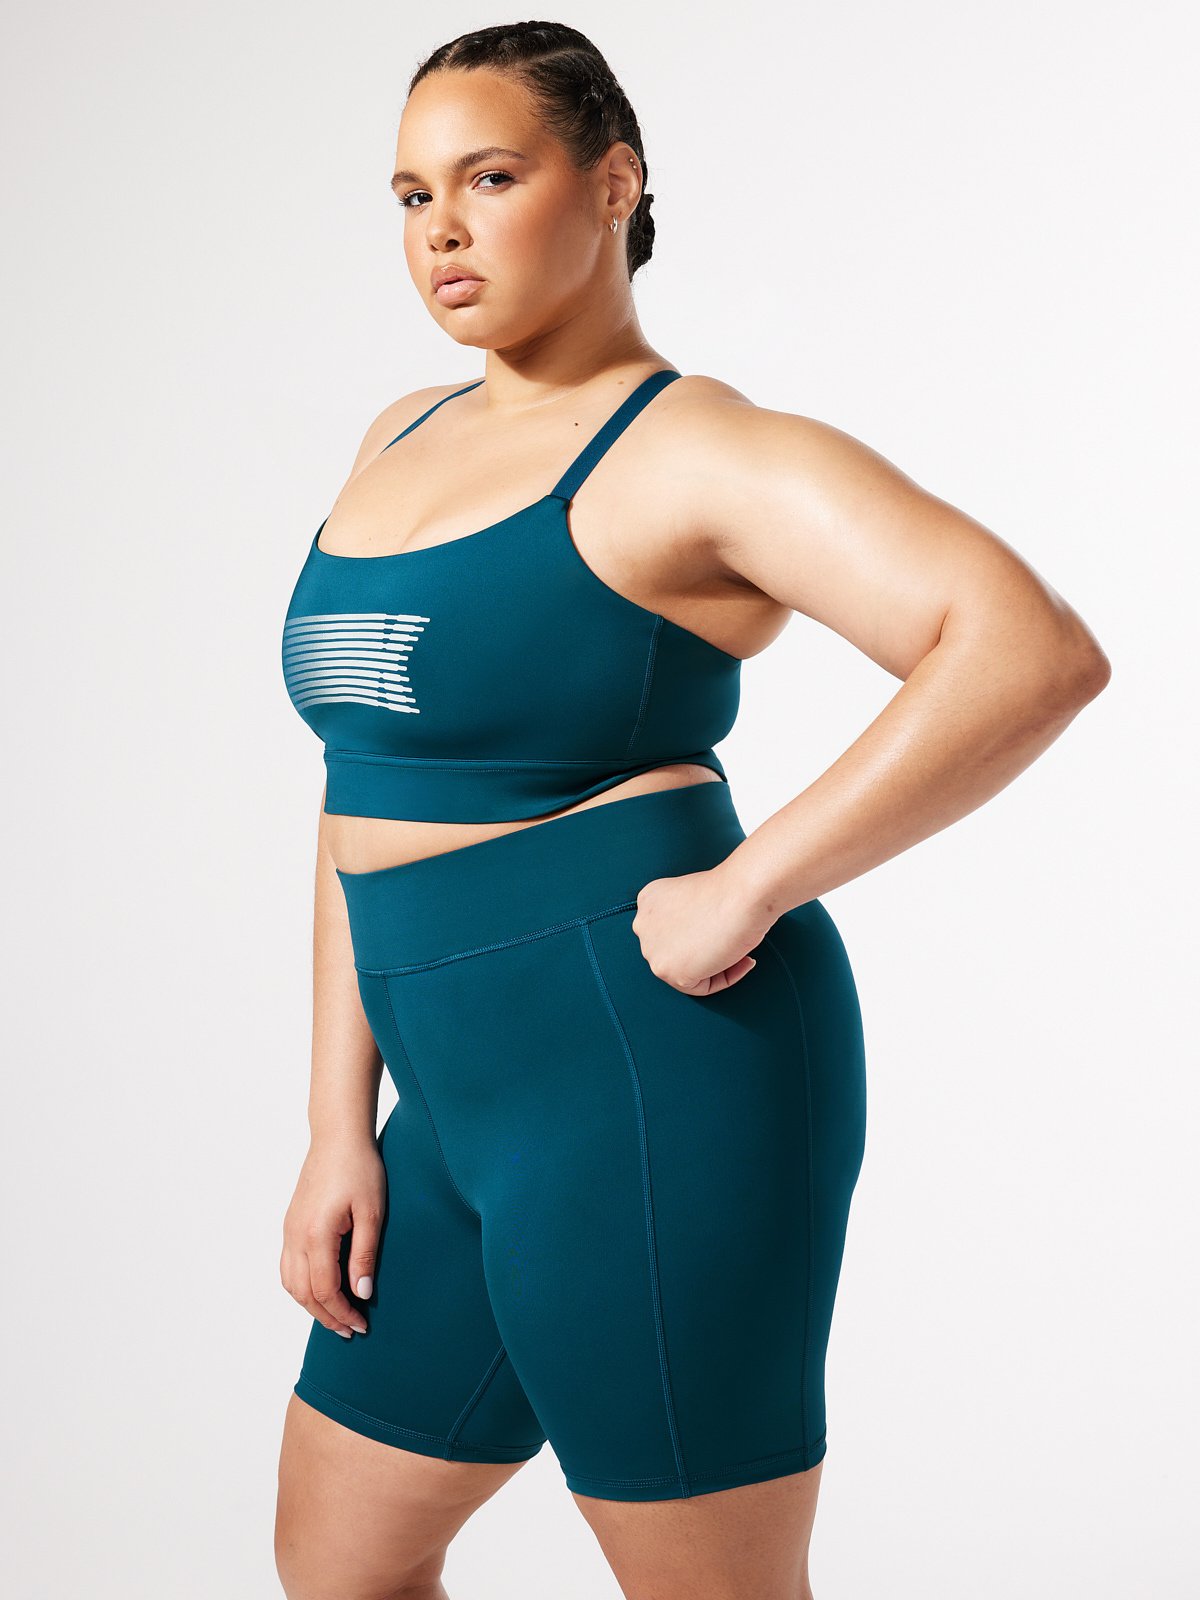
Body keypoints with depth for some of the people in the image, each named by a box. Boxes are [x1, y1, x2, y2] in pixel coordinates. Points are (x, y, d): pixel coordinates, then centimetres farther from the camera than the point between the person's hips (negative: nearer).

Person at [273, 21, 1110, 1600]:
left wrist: (741, 893, -22)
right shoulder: (404, 440, 15)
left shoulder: (707, 453, -9)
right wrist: (343, 1128, 11)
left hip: (655, 1077, -9)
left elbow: (1037, 653, -24)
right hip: (482, 1099, 9)